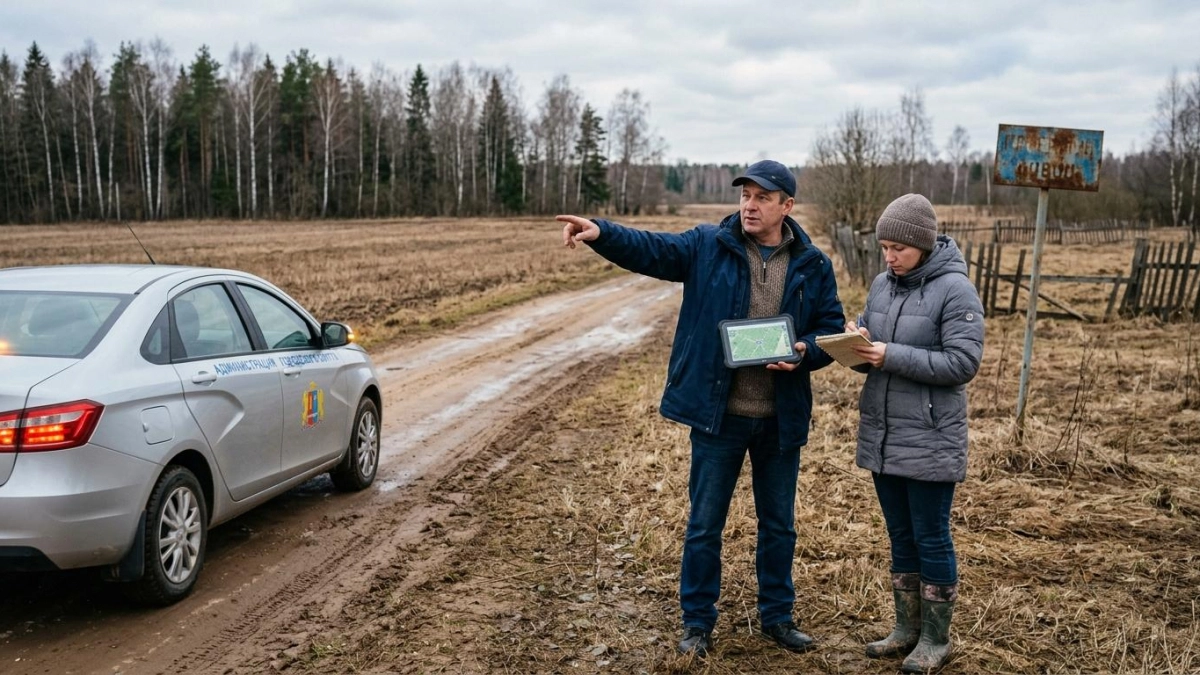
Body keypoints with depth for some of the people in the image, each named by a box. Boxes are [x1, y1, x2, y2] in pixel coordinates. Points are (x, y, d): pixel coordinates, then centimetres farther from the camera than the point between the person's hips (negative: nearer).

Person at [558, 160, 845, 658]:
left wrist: (804, 352, -16)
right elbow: (648, 248, -15)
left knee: (778, 523, 16)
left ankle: (777, 616, 35)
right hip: (717, 413, -2)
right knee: (704, 525, 9)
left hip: (781, 419, 2)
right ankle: (697, 622, 25)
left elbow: (832, 331, 5)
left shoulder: (813, 265, 1)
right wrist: (600, 233, -33)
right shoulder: (707, 246, -3)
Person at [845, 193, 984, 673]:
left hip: (929, 441, -6)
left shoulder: (955, 289, -11)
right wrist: (855, 344, -10)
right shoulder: (882, 285, 8)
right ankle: (907, 629, 29)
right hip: (881, 436, 6)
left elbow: (963, 363, -17)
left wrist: (891, 355, -22)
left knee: (931, 539, 5)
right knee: (901, 536, 16)